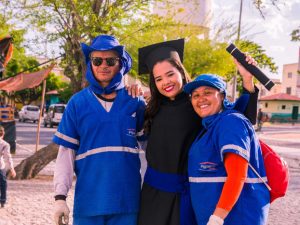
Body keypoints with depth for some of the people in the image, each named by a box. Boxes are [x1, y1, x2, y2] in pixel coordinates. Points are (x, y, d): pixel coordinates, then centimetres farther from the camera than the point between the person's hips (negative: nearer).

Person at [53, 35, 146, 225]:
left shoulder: (134, 101, 2)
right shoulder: (77, 102, 1)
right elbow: (67, 151, 1)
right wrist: (61, 196, -5)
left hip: (127, 198, 1)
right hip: (89, 197, 0)